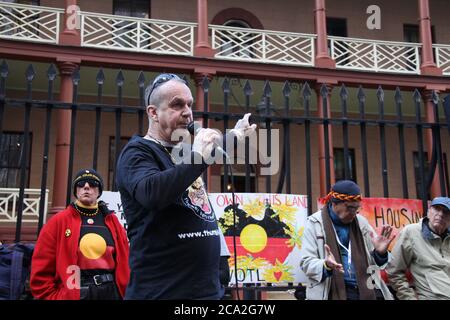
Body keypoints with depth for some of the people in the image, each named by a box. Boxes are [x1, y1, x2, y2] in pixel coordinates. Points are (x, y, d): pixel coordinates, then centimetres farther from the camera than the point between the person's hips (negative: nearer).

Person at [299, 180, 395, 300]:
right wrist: (326, 266, -25)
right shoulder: (315, 223, -2)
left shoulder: (361, 221, 8)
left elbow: (373, 261, 12)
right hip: (334, 292, -3)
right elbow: (306, 263, -6)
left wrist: (379, 253, -10)